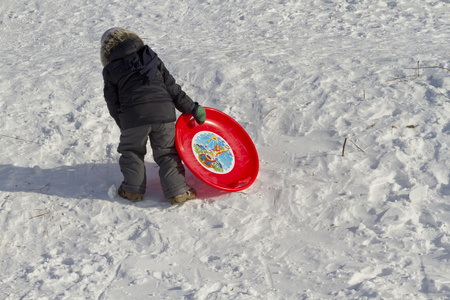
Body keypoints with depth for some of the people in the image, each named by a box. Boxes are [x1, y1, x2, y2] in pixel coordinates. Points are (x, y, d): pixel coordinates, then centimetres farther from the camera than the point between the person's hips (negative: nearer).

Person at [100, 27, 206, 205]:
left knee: (131, 152, 19)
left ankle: (133, 189, 24)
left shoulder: (110, 70, 13)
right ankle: (177, 191, 6)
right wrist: (191, 108, 19)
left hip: (133, 116, -2)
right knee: (166, 153, 12)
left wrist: (123, 125, 25)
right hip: (163, 111, 2)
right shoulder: (151, 58, 20)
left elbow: (113, 103, 14)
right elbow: (172, 87, 16)